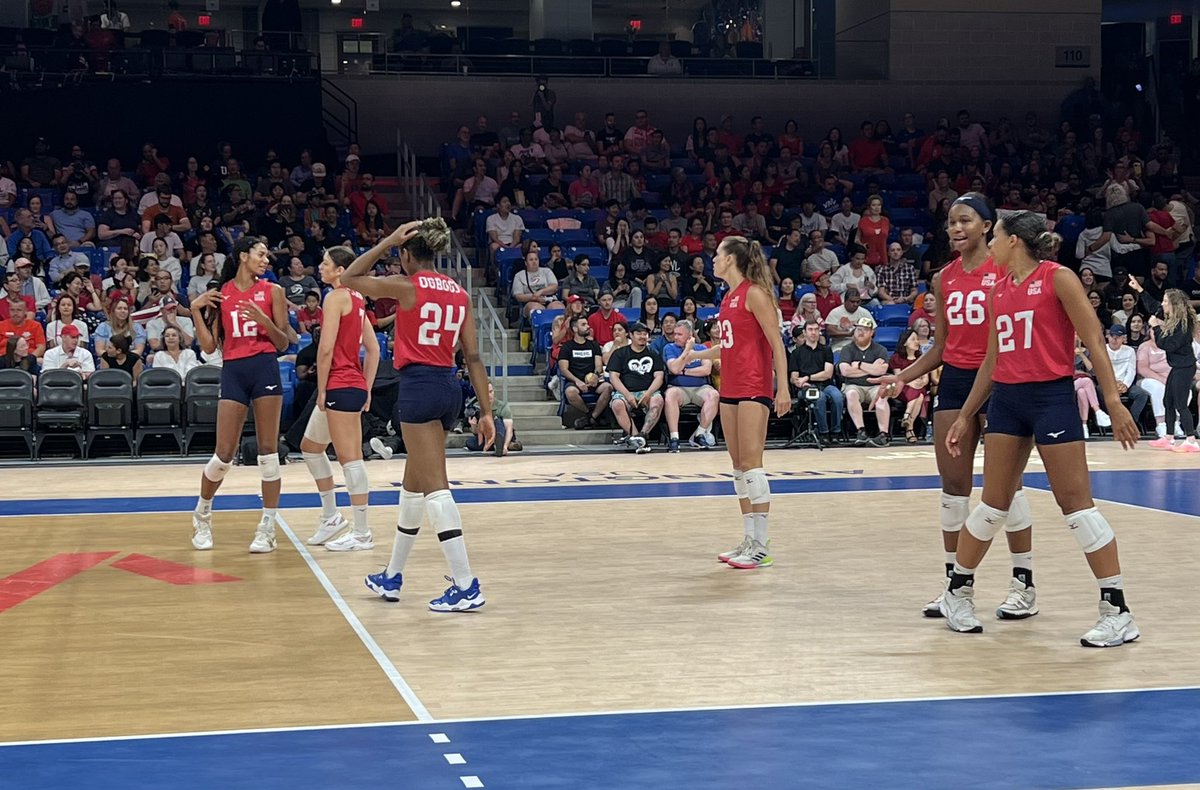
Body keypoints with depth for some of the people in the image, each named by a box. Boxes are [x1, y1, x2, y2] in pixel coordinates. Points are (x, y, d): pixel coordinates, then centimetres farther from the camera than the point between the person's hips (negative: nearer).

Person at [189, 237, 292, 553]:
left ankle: (268, 528, 4)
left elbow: (283, 343, 4)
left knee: (268, 450, -2)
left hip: (265, 369, -1)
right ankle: (202, 514, 24)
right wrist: (196, 311, -2)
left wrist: (264, 320, -13)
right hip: (232, 371, 1)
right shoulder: (219, 294, 8)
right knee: (224, 454, 0)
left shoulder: (272, 291, 5)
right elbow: (209, 347, 7)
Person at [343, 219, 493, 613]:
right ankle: (392, 577, 31)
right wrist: (486, 410, 9)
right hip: (451, 387, 8)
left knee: (434, 488, -8)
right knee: (413, 484, 19)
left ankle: (466, 586, -13)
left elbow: (348, 278, 5)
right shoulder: (459, 293, 10)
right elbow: (473, 356, 8)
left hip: (419, 386, -7)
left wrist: (387, 241, 2)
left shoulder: (407, 286, -7)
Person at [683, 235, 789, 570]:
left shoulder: (755, 294, -11)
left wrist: (783, 388, -19)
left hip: (754, 388, -9)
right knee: (738, 465, 9)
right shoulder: (729, 298, 14)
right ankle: (749, 540, 14)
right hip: (730, 388, 9)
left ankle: (762, 545, -9)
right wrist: (697, 354, 27)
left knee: (751, 463, -11)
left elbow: (776, 343, -14)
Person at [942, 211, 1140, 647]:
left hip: (1052, 398, -6)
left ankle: (1117, 611, -3)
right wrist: (966, 415, 22)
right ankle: (957, 593, 23)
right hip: (1006, 399, 6)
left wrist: (1113, 401, -16)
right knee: (994, 504, 10)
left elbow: (1093, 341, -9)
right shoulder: (999, 290, 13)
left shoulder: (1057, 279, -6)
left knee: (1076, 503, -7)